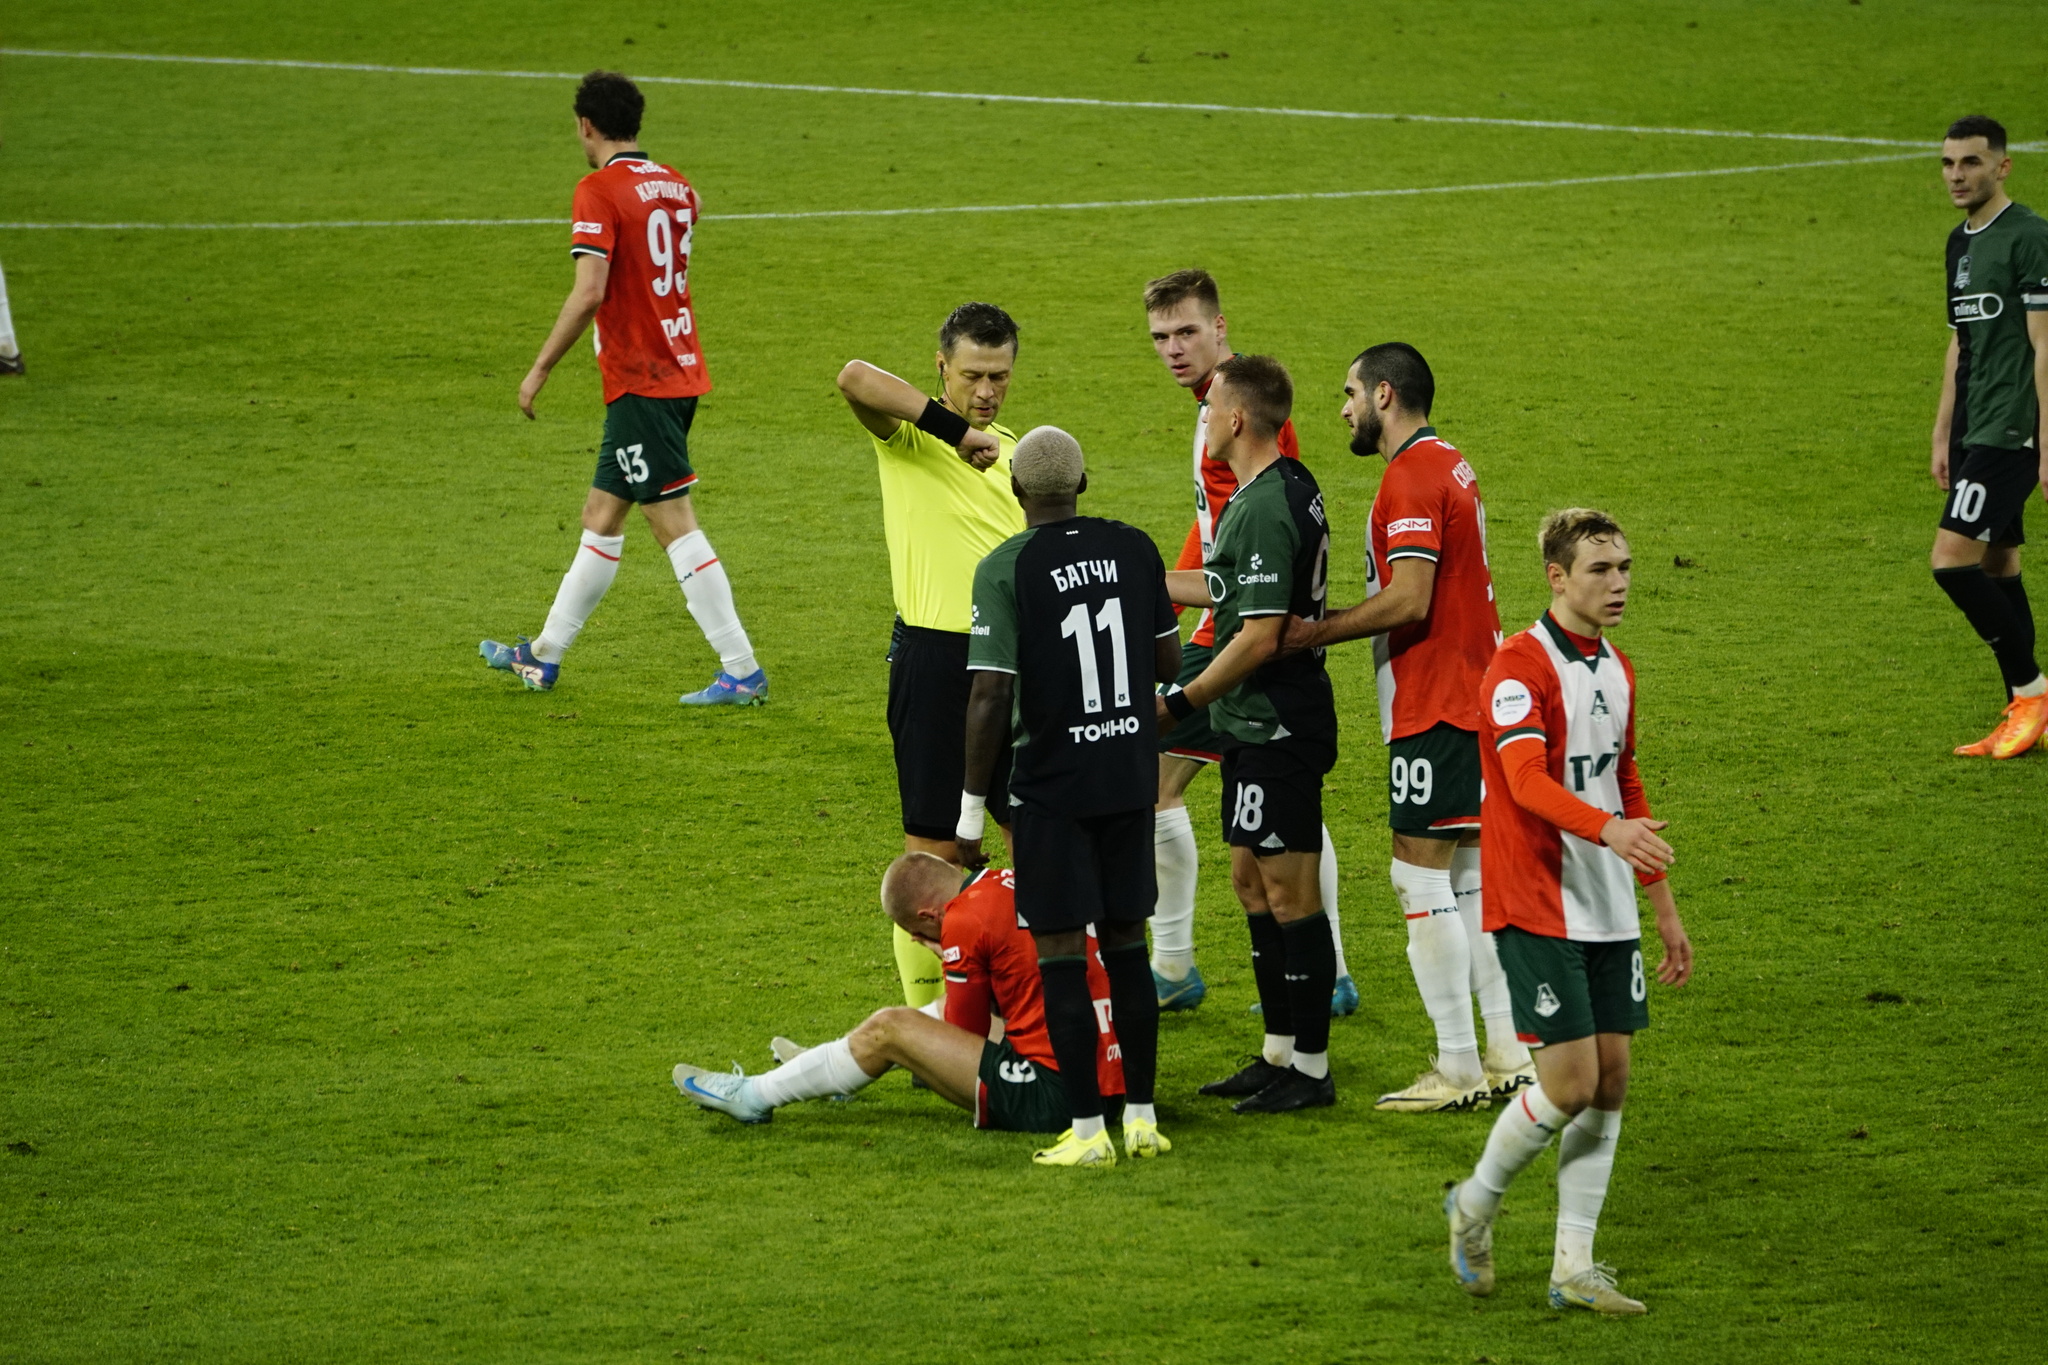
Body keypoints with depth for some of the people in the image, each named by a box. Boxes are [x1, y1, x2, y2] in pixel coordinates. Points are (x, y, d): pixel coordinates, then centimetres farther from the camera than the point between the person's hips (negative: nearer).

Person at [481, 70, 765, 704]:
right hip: (680, 372, 9)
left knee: (674, 522, -6)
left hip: (639, 383, -9)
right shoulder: (677, 187, 10)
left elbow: (589, 292, -22)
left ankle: (742, 670, -8)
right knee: (601, 516, 17)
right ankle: (543, 655, 27)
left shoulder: (599, 190, -14)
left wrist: (539, 369, -15)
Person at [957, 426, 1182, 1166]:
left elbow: (991, 696, -15)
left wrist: (971, 807, -8)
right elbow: (1169, 662, 10)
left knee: (1061, 956, 1)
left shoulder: (1005, 569, -13)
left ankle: (1088, 1130, 2)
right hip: (1132, 773, 5)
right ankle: (1142, 1117, 16)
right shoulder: (1134, 549, 2)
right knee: (1127, 945, 13)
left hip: (1051, 784, -5)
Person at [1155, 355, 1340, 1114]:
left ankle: (1310, 1070, 0)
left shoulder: (1265, 508, -20)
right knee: (1252, 882, 17)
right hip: (1261, 727, 11)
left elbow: (1260, 635, -23)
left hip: (1275, 731, -11)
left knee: (1289, 894, -5)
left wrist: (1181, 703, -15)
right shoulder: (1290, 489, 11)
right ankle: (1280, 1054, 25)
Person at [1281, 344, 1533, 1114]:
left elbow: (1408, 600, -23)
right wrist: (1325, 626, 13)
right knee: (1468, 878, 13)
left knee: (1420, 879, -6)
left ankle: (1458, 1070, -6)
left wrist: (1313, 634, -14)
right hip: (1473, 698, 10)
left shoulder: (1412, 478, -15)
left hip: (1434, 711, -10)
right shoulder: (1451, 467, 16)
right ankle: (1506, 1058, 14)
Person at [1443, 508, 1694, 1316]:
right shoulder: (1520, 668, -13)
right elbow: (1527, 780, -27)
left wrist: (1663, 905, 22)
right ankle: (1475, 1203, 14)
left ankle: (1573, 1266, 10)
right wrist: (1607, 828, -44)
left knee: (1610, 1077, 4)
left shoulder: (1616, 670, 13)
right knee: (1570, 1084, -11)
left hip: (1608, 912, 8)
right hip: (1536, 907, -8)